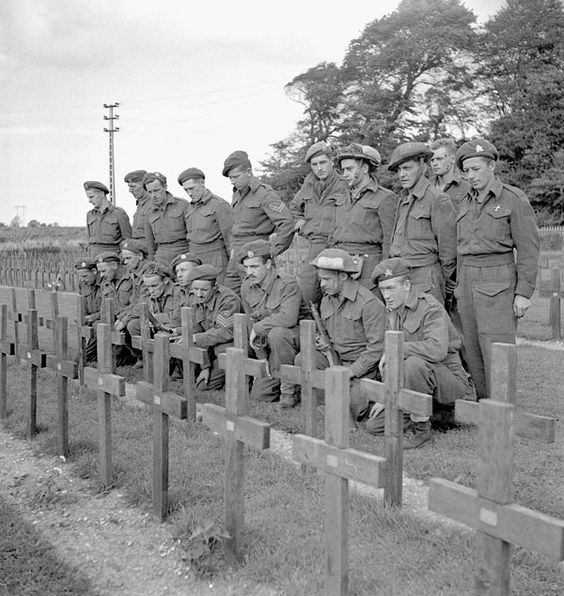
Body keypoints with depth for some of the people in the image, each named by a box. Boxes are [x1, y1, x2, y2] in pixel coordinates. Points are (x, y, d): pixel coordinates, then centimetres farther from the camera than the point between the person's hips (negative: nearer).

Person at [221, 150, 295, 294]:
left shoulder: (264, 194, -11)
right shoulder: (237, 194, 15)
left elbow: (287, 222, -17)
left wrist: (273, 252, -16)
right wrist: (233, 247, 16)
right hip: (236, 254, 8)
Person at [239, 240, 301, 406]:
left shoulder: (287, 284, -21)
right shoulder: (247, 287, 0)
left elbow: (288, 318, -36)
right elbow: (251, 322, 9)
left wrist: (258, 328, -24)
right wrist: (262, 358, 6)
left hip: (295, 335, -6)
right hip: (270, 344, 6)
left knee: (276, 333, -40)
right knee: (258, 395, -2)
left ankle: (288, 389, -21)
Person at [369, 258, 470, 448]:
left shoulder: (430, 307, -18)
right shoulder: (392, 311, 7)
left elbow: (437, 349, -37)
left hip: (450, 379, -7)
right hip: (415, 383, 7)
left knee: (414, 363, -38)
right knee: (373, 425, -2)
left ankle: (421, 428, -20)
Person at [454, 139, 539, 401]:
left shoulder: (514, 199, -5)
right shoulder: (466, 202, 14)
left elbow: (528, 248, -7)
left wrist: (523, 293, -12)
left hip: (499, 284, -6)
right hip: (468, 282, 6)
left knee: (496, 354, -9)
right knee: (472, 352, 7)